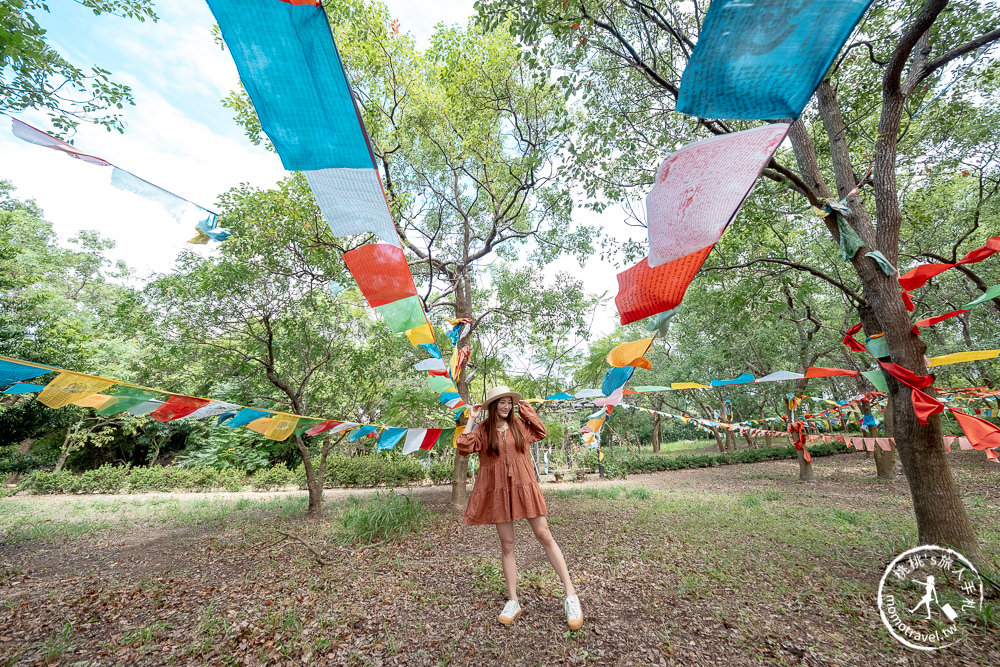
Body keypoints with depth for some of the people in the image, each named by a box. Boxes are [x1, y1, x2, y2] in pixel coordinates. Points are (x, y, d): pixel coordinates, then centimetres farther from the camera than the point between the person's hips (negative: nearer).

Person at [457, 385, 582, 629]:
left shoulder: (519, 424, 5)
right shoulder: (482, 430, 0)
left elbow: (541, 433, 11)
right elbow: (464, 448, -10)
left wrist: (525, 409, 8)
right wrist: (471, 420, -7)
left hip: (524, 488, 1)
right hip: (498, 491, 0)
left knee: (544, 536, 2)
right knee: (507, 544, 9)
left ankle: (571, 596, 11)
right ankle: (513, 601, 23)